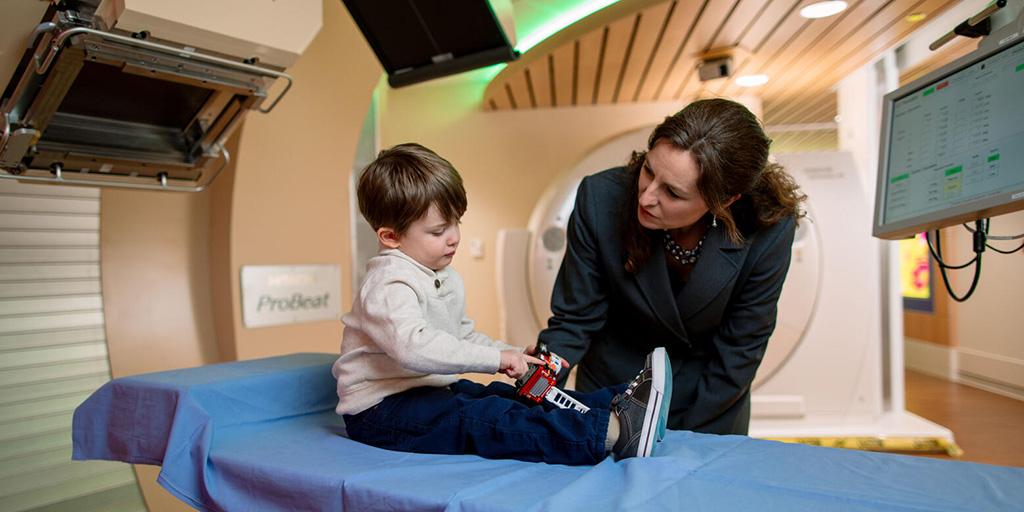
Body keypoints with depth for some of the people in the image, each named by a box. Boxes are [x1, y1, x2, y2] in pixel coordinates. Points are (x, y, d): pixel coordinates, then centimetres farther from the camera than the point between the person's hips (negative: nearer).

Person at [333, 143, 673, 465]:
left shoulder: (446, 278, 12)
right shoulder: (390, 285, -22)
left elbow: (464, 336, 21)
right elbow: (414, 346, -38)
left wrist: (512, 355, 4)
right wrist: (495, 358, -35)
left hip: (431, 392, 10)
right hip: (380, 412, -10)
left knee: (511, 398, -7)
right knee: (482, 418, -29)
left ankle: (618, 403, -13)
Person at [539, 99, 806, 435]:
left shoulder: (767, 232, -29)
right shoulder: (601, 198, -28)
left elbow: (739, 350, -17)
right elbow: (574, 319, -17)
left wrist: (680, 440, -13)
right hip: (612, 383, 1)